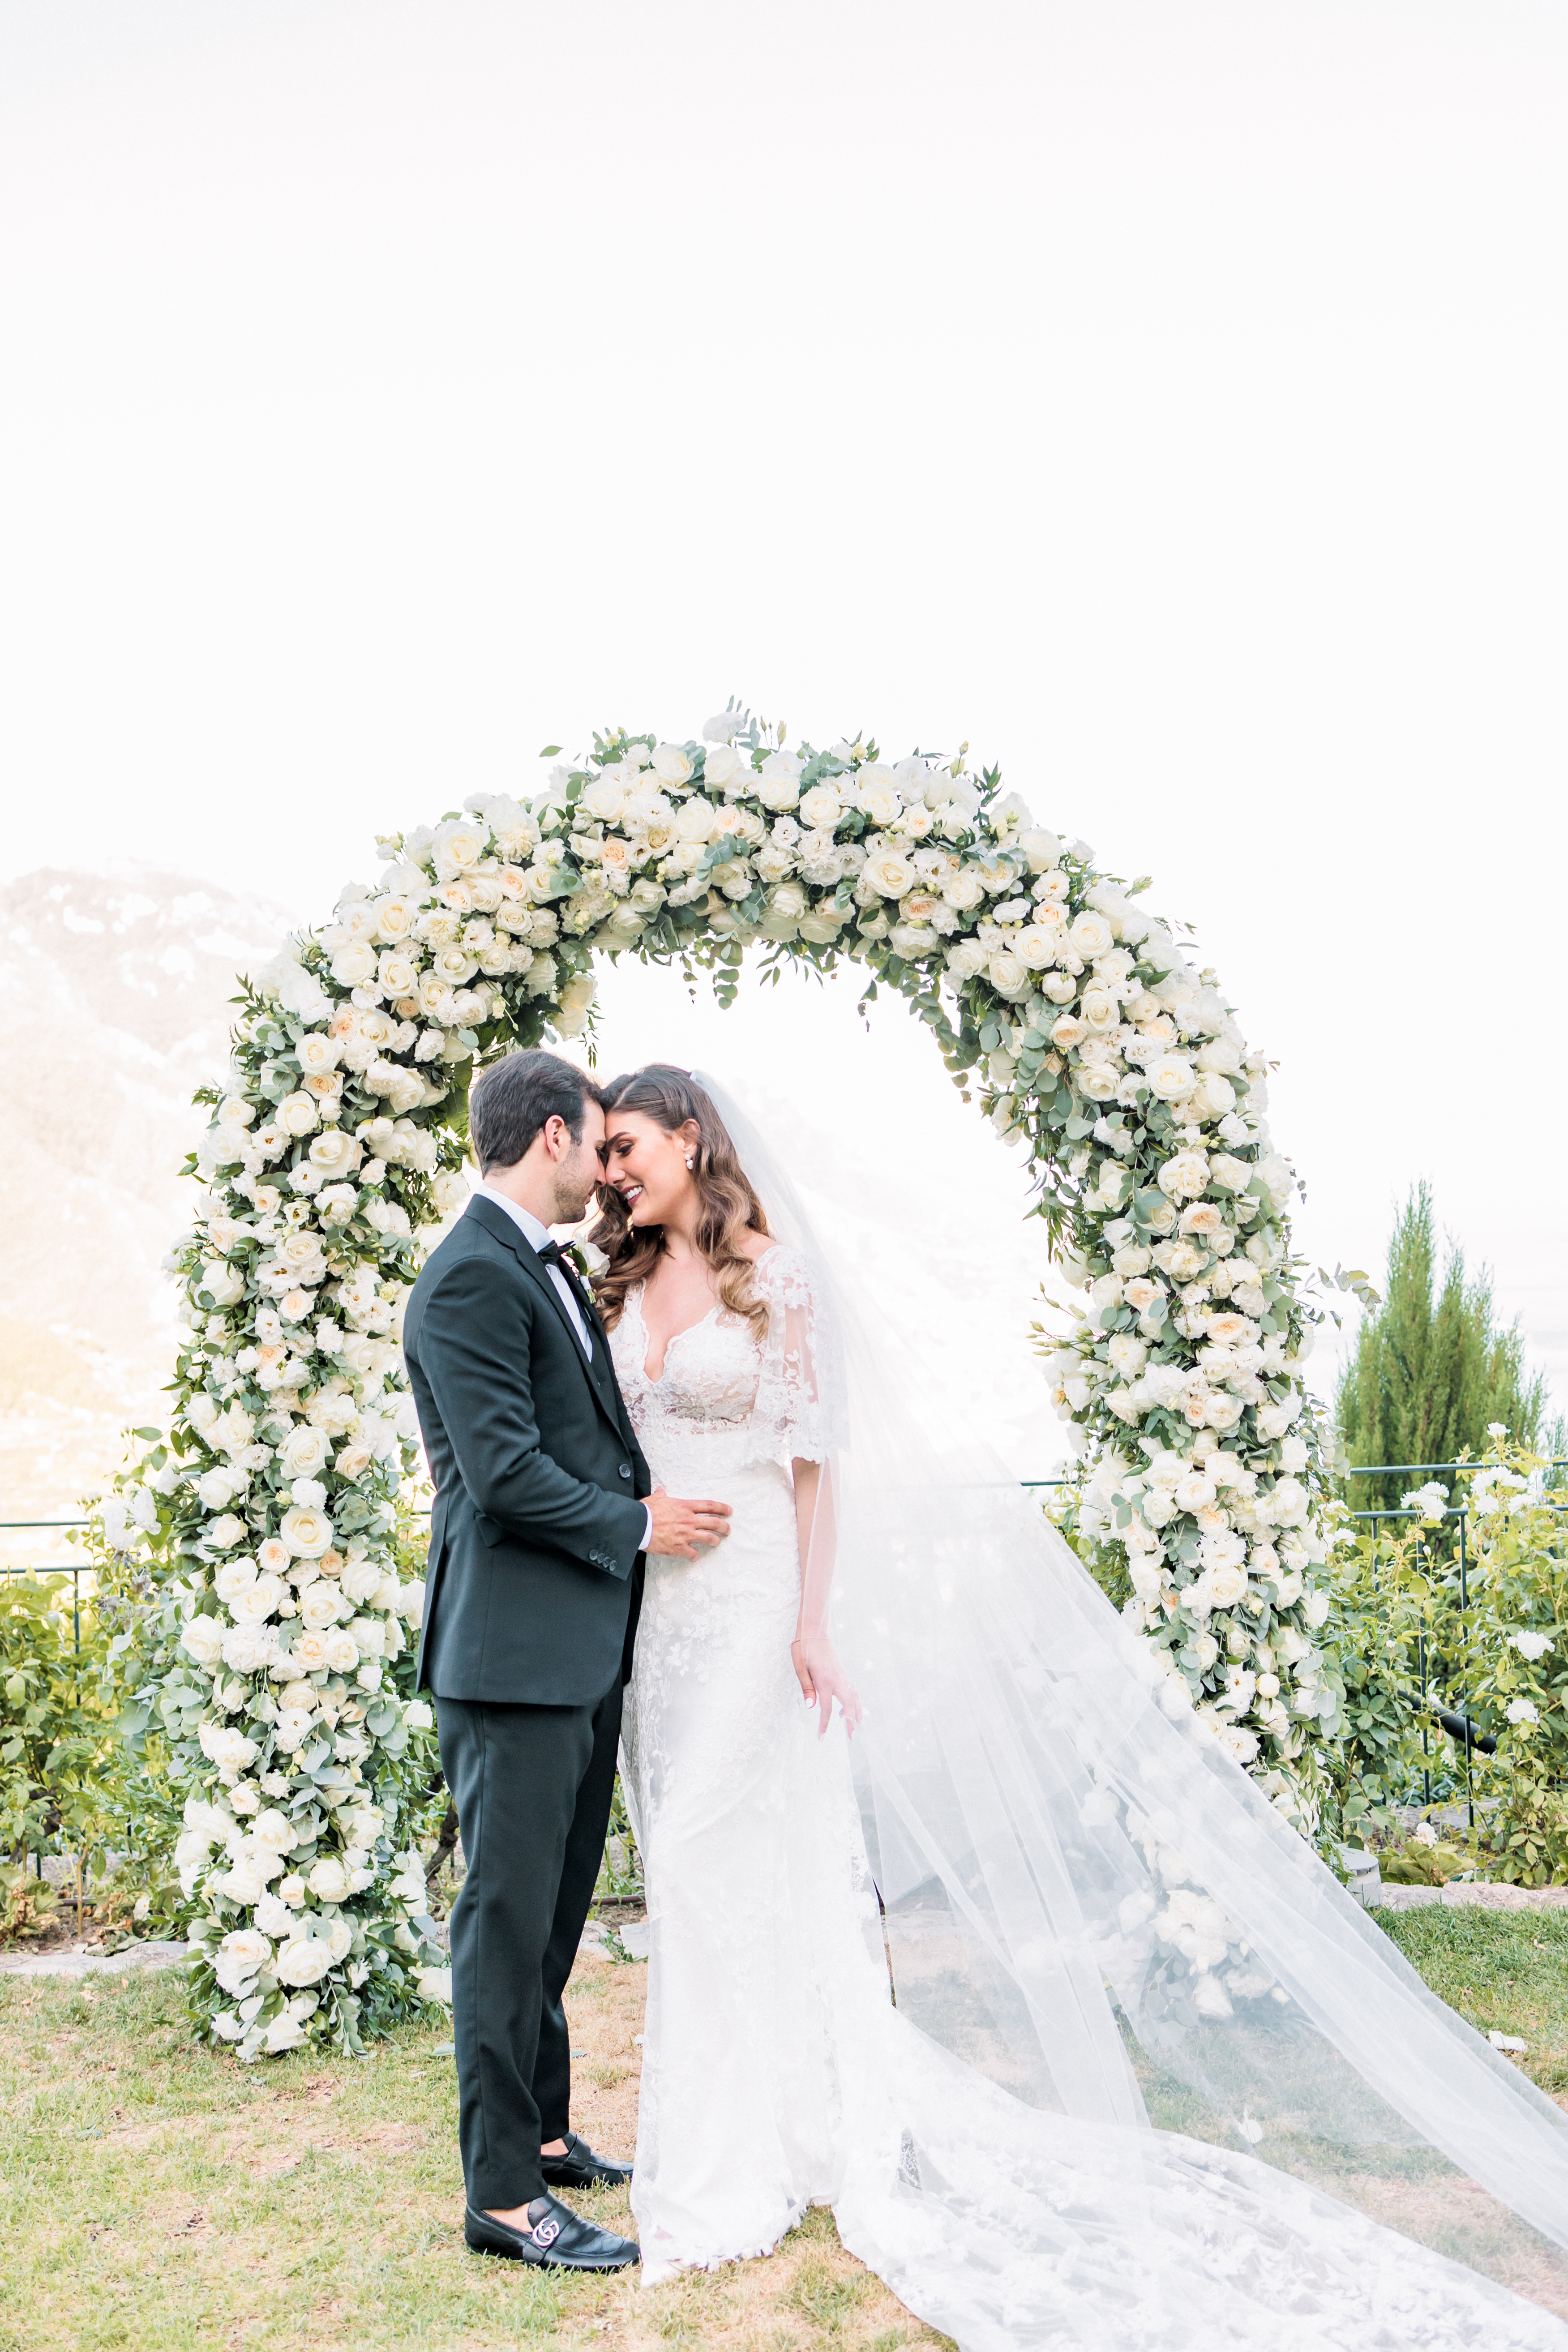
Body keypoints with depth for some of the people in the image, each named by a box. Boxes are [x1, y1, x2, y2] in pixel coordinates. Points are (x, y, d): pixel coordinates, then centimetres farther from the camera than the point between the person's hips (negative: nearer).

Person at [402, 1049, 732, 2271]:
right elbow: (505, 1472, -22)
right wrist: (639, 1525, -10)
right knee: (510, 1918, 1)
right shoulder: (472, 1277, -17)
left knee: (556, 1909, 19)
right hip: (515, 1652, -10)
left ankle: (541, 2132, 34)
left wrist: (661, 1495, 9)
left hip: (582, 1650, 10)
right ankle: (503, 2195, 13)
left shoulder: (546, 1267, 15)